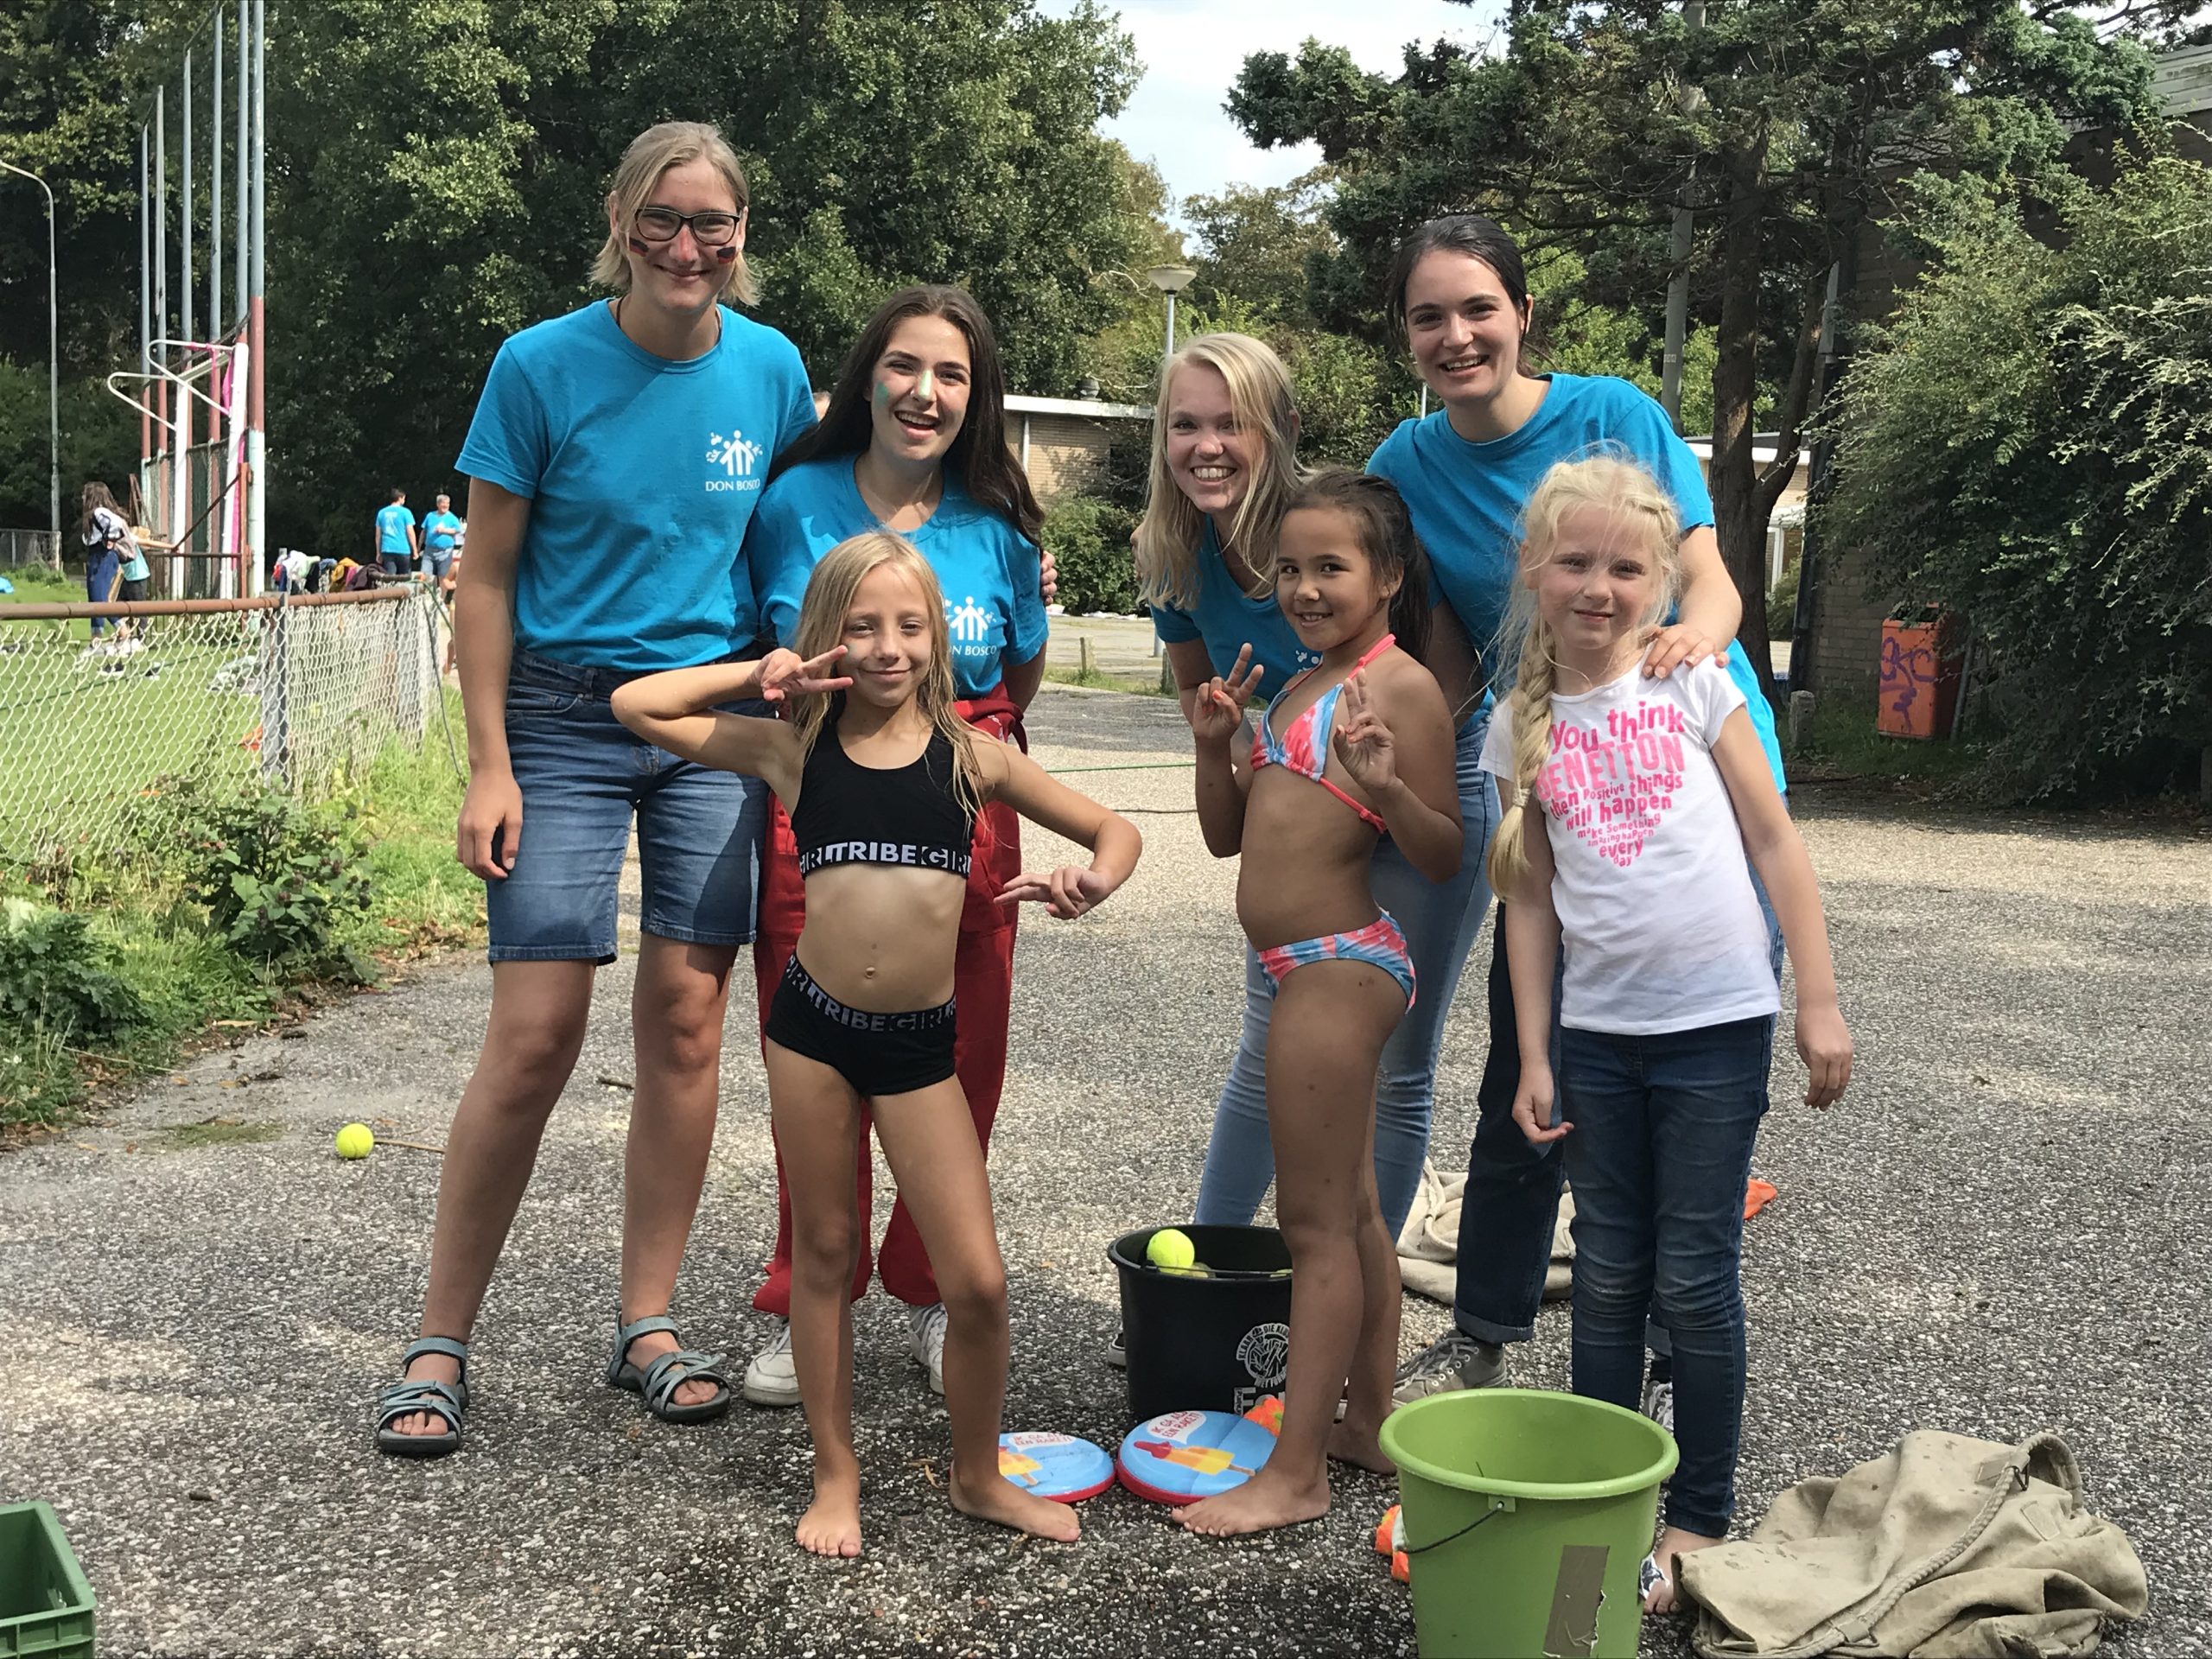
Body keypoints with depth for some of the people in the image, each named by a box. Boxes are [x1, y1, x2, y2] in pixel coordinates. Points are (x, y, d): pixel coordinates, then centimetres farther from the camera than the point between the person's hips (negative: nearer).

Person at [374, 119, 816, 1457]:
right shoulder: (544, 366, -6)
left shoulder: (772, 369, 2)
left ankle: (648, 1326, 15)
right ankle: (443, 1343, 7)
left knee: (686, 1020, 2)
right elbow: (487, 577, -3)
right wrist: (490, 765, -9)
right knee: (536, 1035, -7)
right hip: (565, 718, -3)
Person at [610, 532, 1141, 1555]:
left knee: (976, 1281, 0)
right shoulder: (796, 752, 2)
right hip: (812, 1028, 0)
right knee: (824, 1252, 13)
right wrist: (758, 673, -1)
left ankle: (978, 1477, 23)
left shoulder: (969, 756, 2)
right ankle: (836, 1476, 29)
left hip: (921, 1044, 0)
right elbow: (635, 707, 2)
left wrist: (1090, 882, -13)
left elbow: (1112, 830, 8)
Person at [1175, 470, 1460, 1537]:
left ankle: (1294, 1473, 5)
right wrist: (1215, 742, 3)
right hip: (1317, 971, 10)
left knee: (1317, 1222, -3)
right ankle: (1369, 1420, 31)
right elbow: (1227, 836, 17)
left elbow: (1442, 859, -14)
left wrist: (1384, 784, -31)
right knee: (1352, 1210, 18)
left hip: (1338, 968, -10)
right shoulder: (1303, 688, 15)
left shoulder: (1399, 685, -12)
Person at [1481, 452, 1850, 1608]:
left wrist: (1819, 1002, -4)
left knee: (1693, 1281, 3)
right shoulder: (1520, 730, 3)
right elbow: (1530, 899, 6)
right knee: (1607, 1276, 12)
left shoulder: (1693, 684, -2)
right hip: (1595, 1032, 3)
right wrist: (1534, 1059, 4)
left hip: (1715, 1022, -2)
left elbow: (1774, 841, -1)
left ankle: (1700, 1517, 17)